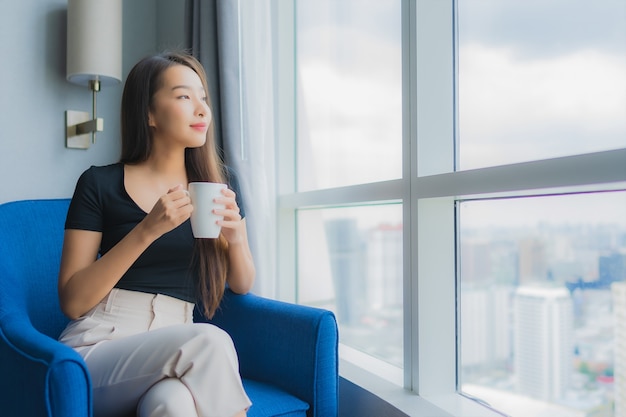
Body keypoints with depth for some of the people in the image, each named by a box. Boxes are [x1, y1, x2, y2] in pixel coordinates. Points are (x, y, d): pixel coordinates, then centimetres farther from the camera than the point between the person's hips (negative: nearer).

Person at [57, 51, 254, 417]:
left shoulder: (220, 181, 7)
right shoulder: (99, 185, -1)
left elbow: (242, 285, 12)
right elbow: (72, 301, -5)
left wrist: (235, 236, -10)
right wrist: (147, 230, -17)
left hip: (176, 350, 2)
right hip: (97, 347, -2)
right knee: (210, 341, -31)